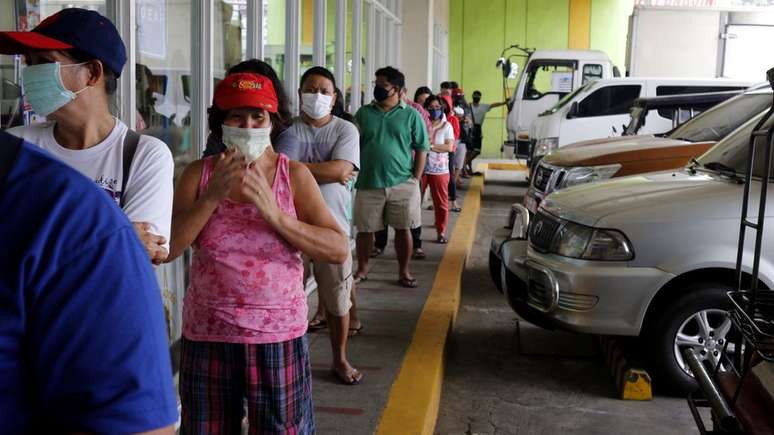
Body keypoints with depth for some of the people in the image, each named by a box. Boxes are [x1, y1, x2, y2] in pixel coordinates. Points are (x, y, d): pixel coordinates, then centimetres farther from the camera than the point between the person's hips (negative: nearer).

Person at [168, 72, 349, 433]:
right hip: (206, 336, 1)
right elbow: (166, 247, -8)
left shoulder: (294, 175, -3)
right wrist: (213, 196, -18)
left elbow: (339, 251, -11)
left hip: (279, 335, -1)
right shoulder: (198, 173, 1)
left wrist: (274, 213, -20)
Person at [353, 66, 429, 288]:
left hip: (402, 184, -1)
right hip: (368, 184, 1)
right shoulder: (363, 113, 5)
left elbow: (421, 149, 2)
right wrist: (354, 174, 2)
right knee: (365, 229, 7)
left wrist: (415, 179, -4)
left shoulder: (411, 115, 1)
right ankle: (362, 270, 24)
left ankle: (404, 272, 19)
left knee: (403, 229, 5)